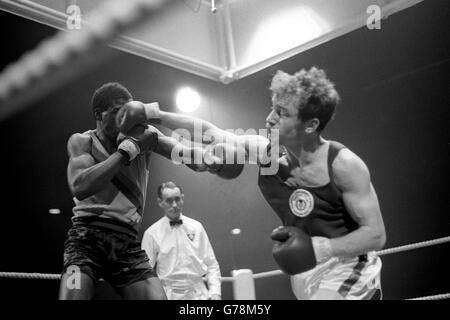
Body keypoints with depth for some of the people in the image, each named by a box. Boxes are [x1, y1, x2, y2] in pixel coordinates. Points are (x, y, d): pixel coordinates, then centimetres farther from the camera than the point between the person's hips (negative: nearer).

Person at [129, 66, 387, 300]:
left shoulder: (343, 165, -22)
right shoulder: (267, 150, -10)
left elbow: (376, 234, -19)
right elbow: (208, 131, -3)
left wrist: (319, 249, -30)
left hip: (349, 276, -5)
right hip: (306, 278, 6)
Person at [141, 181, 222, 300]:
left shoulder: (196, 227, 8)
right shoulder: (152, 233, 2)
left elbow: (211, 264, 10)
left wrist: (215, 292, -2)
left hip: (199, 293, 2)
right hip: (170, 295, -1)